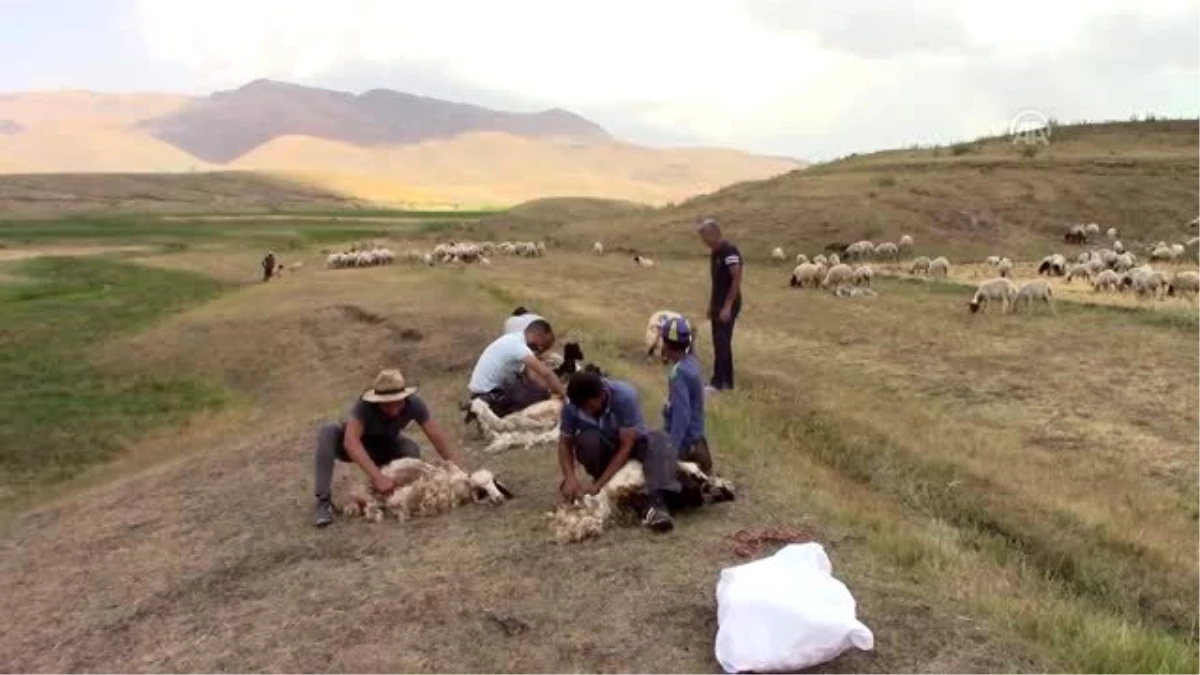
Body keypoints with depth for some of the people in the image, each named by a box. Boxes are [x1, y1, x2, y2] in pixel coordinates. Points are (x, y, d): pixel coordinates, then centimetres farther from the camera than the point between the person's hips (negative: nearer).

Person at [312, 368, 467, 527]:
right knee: (328, 432, -34)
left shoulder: (413, 403, -30)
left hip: (384, 446, 3)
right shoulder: (364, 405, -38)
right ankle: (324, 501, -33)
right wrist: (377, 476, -60)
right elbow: (350, 442, -51)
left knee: (412, 450, -28)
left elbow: (439, 438, -28)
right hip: (355, 446, -2)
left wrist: (459, 468, -40)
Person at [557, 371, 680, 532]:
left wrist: (598, 485, -36)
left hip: (629, 442, -1)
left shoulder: (625, 396, -32)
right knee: (588, 439, -33)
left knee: (659, 441, -33)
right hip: (602, 450, 2)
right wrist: (570, 478, -32)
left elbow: (626, 446, -31)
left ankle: (657, 503, -50)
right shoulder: (572, 405, -22)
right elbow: (565, 443, -13)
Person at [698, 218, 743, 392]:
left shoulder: (730, 252, -18)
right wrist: (711, 304, 18)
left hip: (728, 305, -9)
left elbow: (737, 280, -22)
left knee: (721, 343, -7)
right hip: (718, 304, 9)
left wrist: (727, 306, -23)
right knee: (721, 342, 11)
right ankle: (727, 381, 17)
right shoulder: (715, 253, 11)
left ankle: (717, 382, -3)